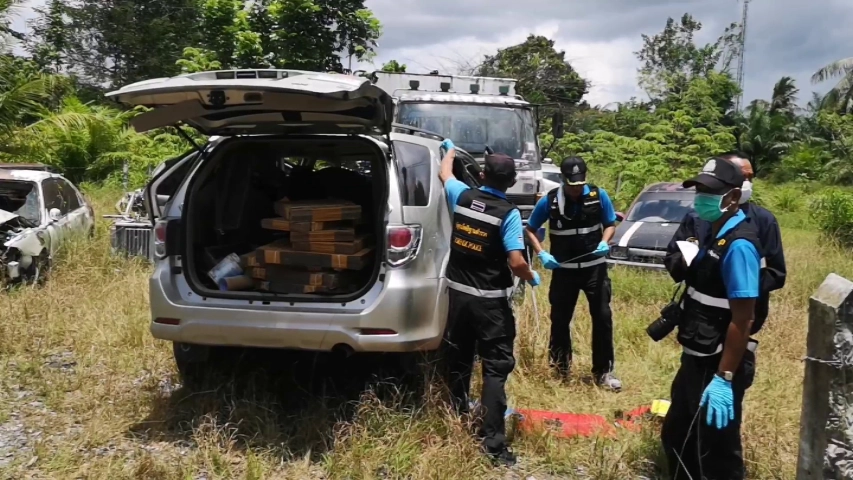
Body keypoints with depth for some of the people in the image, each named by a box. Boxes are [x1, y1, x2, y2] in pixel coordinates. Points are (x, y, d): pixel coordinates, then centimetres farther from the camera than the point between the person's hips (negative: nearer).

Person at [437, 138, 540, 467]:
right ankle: (493, 441, -3)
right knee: (496, 367, -1)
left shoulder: (462, 197, -1)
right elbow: (516, 263, -20)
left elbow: (444, 173, 22)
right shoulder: (508, 214, -14)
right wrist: (532, 278, 1)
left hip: (458, 293, 5)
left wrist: (449, 150, 41)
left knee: (458, 358, 20)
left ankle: (458, 415, 38)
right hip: (490, 301, -5)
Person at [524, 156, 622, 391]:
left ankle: (603, 371, 12)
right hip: (564, 269, 0)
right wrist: (541, 254, -13)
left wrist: (604, 243, -16)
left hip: (594, 267, 0)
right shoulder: (550, 201, -9)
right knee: (560, 318, 10)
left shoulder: (599, 196, -7)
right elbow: (530, 229, 1)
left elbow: (610, 224, 5)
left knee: (602, 317, 1)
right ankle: (560, 368, 31)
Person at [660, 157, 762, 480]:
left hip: (716, 368, -9)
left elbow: (742, 320, -25)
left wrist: (724, 379, -24)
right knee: (676, 436, 24)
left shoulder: (738, 245, -23)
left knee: (716, 453, 7)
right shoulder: (713, 232, 7)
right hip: (696, 360, 9)